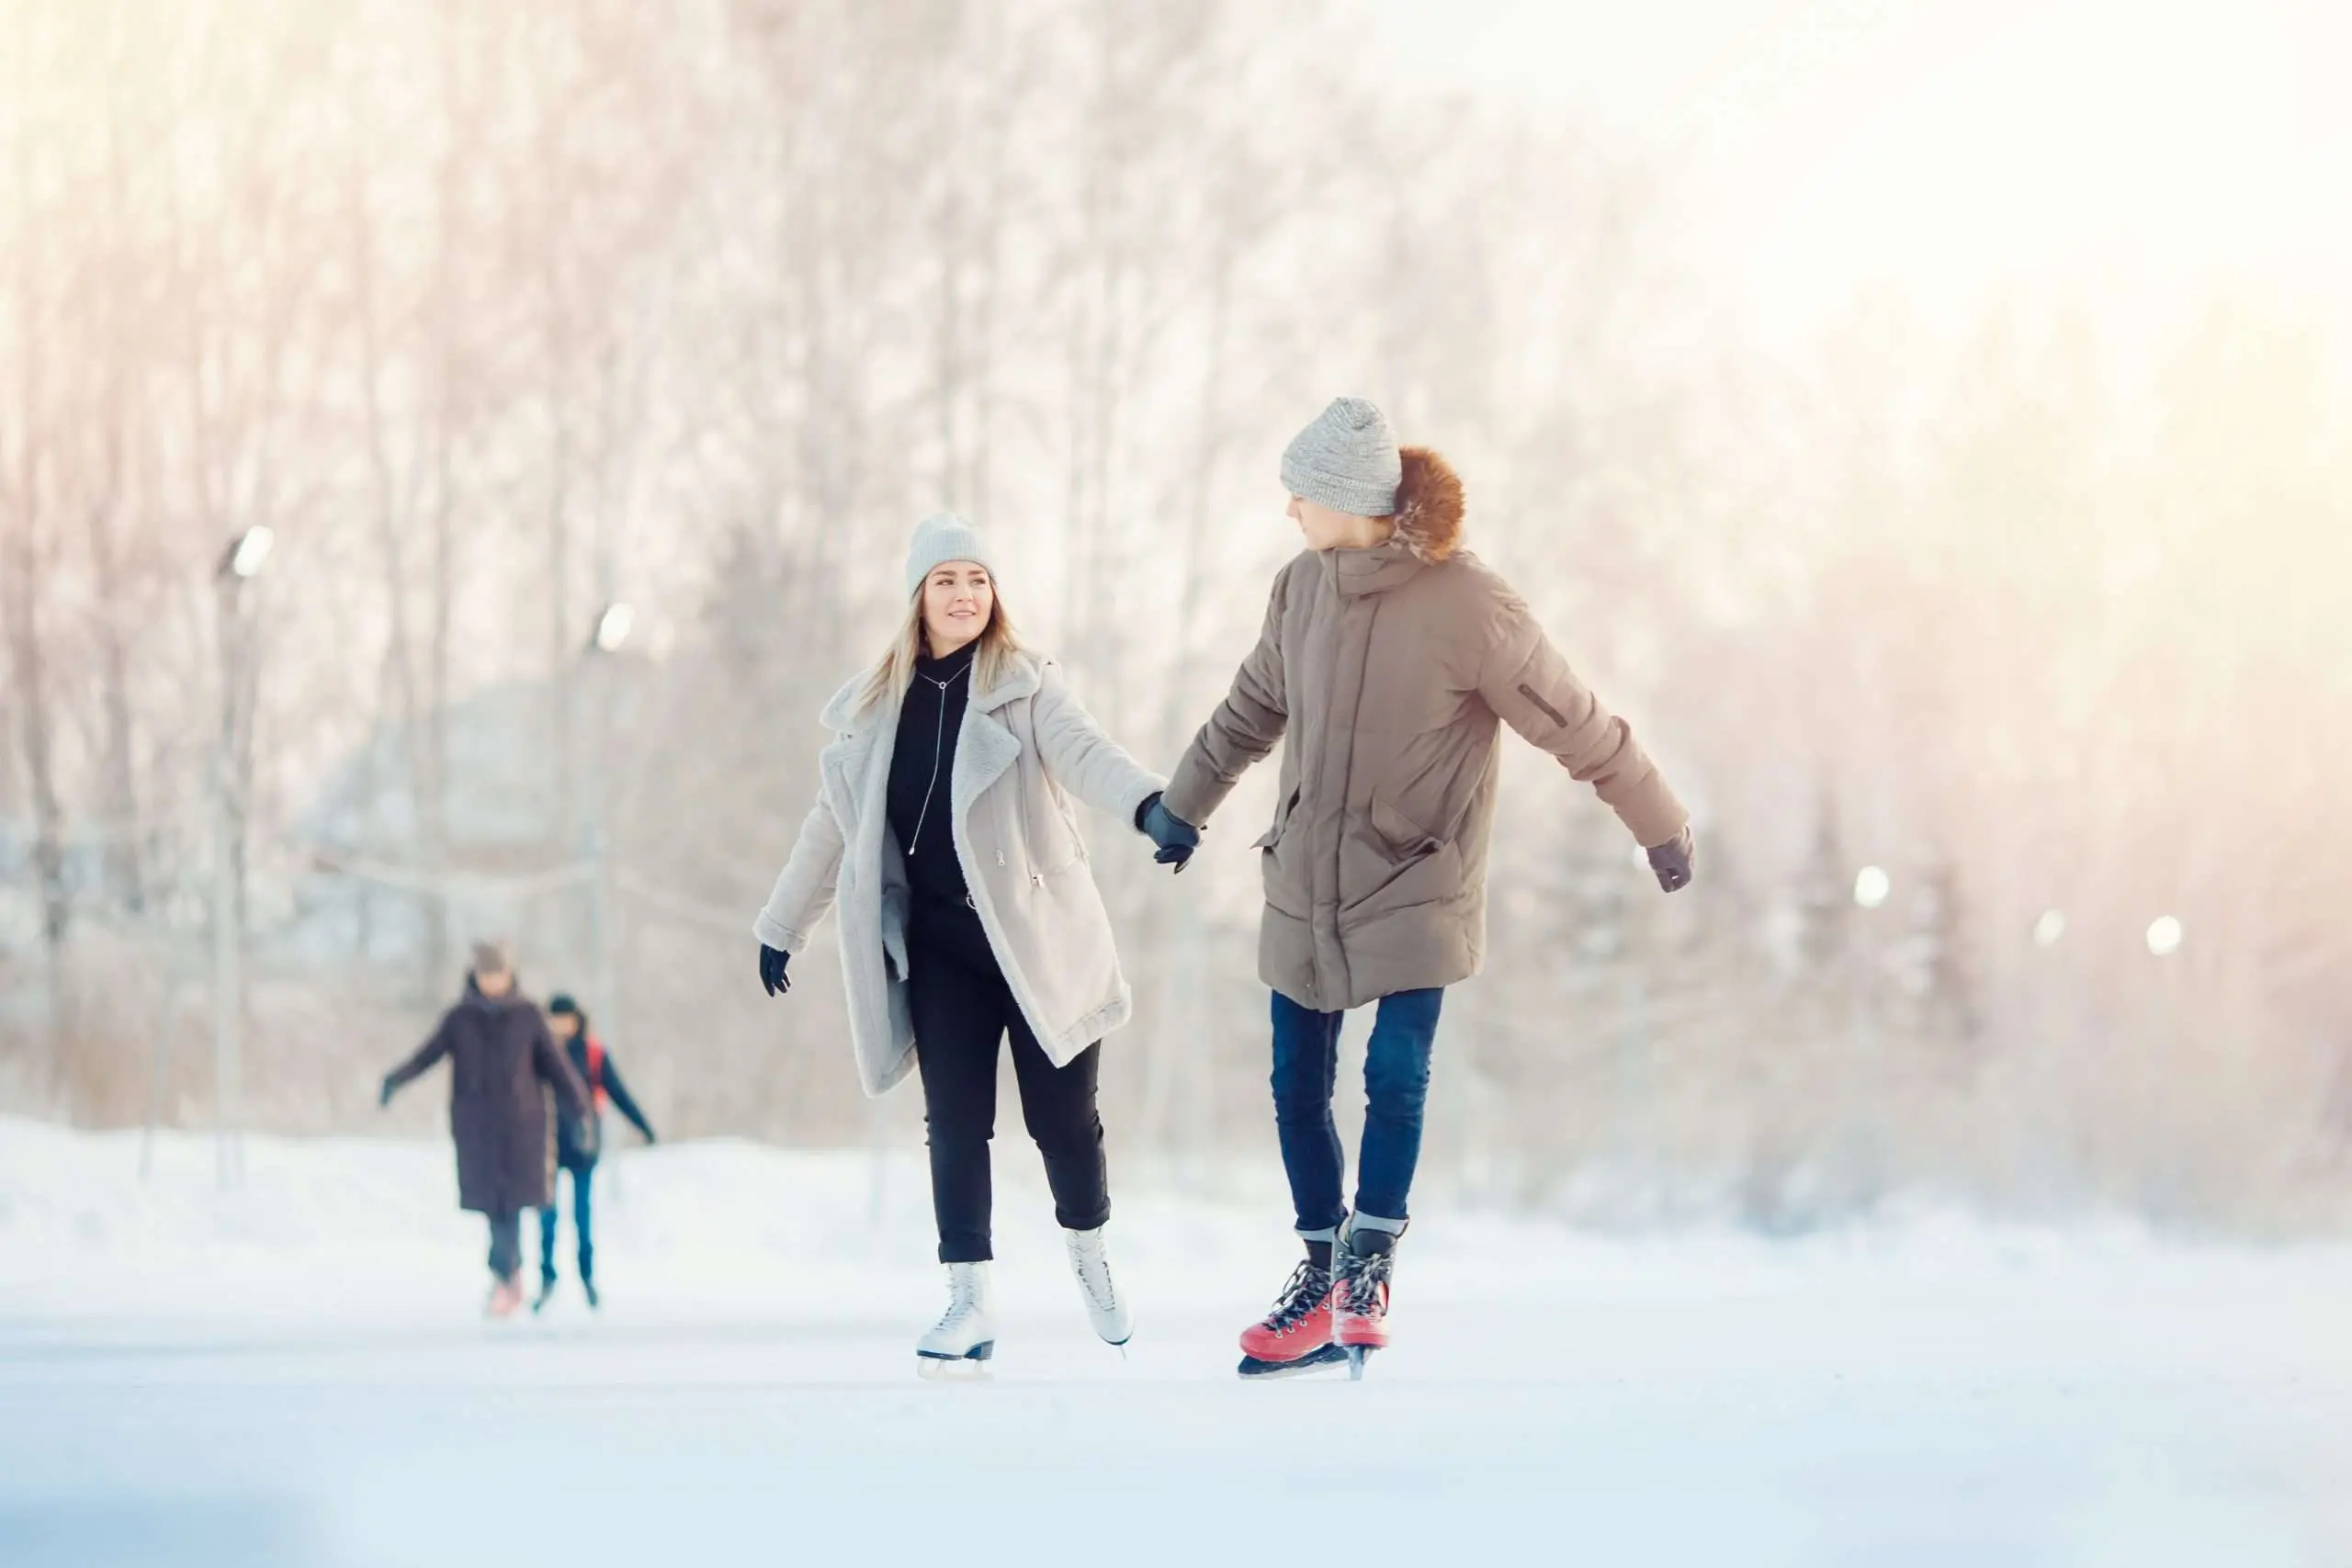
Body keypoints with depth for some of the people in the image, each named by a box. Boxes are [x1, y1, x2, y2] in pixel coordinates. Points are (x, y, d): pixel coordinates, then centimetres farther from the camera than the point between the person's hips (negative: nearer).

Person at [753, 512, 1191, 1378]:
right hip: (938, 948, 3)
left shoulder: (1027, 687, -3)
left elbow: (1086, 755, -23)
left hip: (1037, 938, -3)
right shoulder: (875, 706, 8)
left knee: (1061, 1113, 2)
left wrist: (1152, 806, -43)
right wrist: (781, 926, 21)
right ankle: (967, 1304, 2)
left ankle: (1090, 1259, 28)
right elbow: (833, 824, 17)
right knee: (955, 1122, -3)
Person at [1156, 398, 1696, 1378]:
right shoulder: (1303, 590, 0)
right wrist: (1184, 807, 30)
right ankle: (1322, 1279, 19)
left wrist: (1660, 826, -2)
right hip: (1304, 883, 5)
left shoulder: (1465, 603, -16)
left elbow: (1574, 724, -9)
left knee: (1395, 1077, -14)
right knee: (1297, 1087, 6)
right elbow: (1253, 710, 18)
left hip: (1415, 890, -5)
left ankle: (1368, 1270, 1)